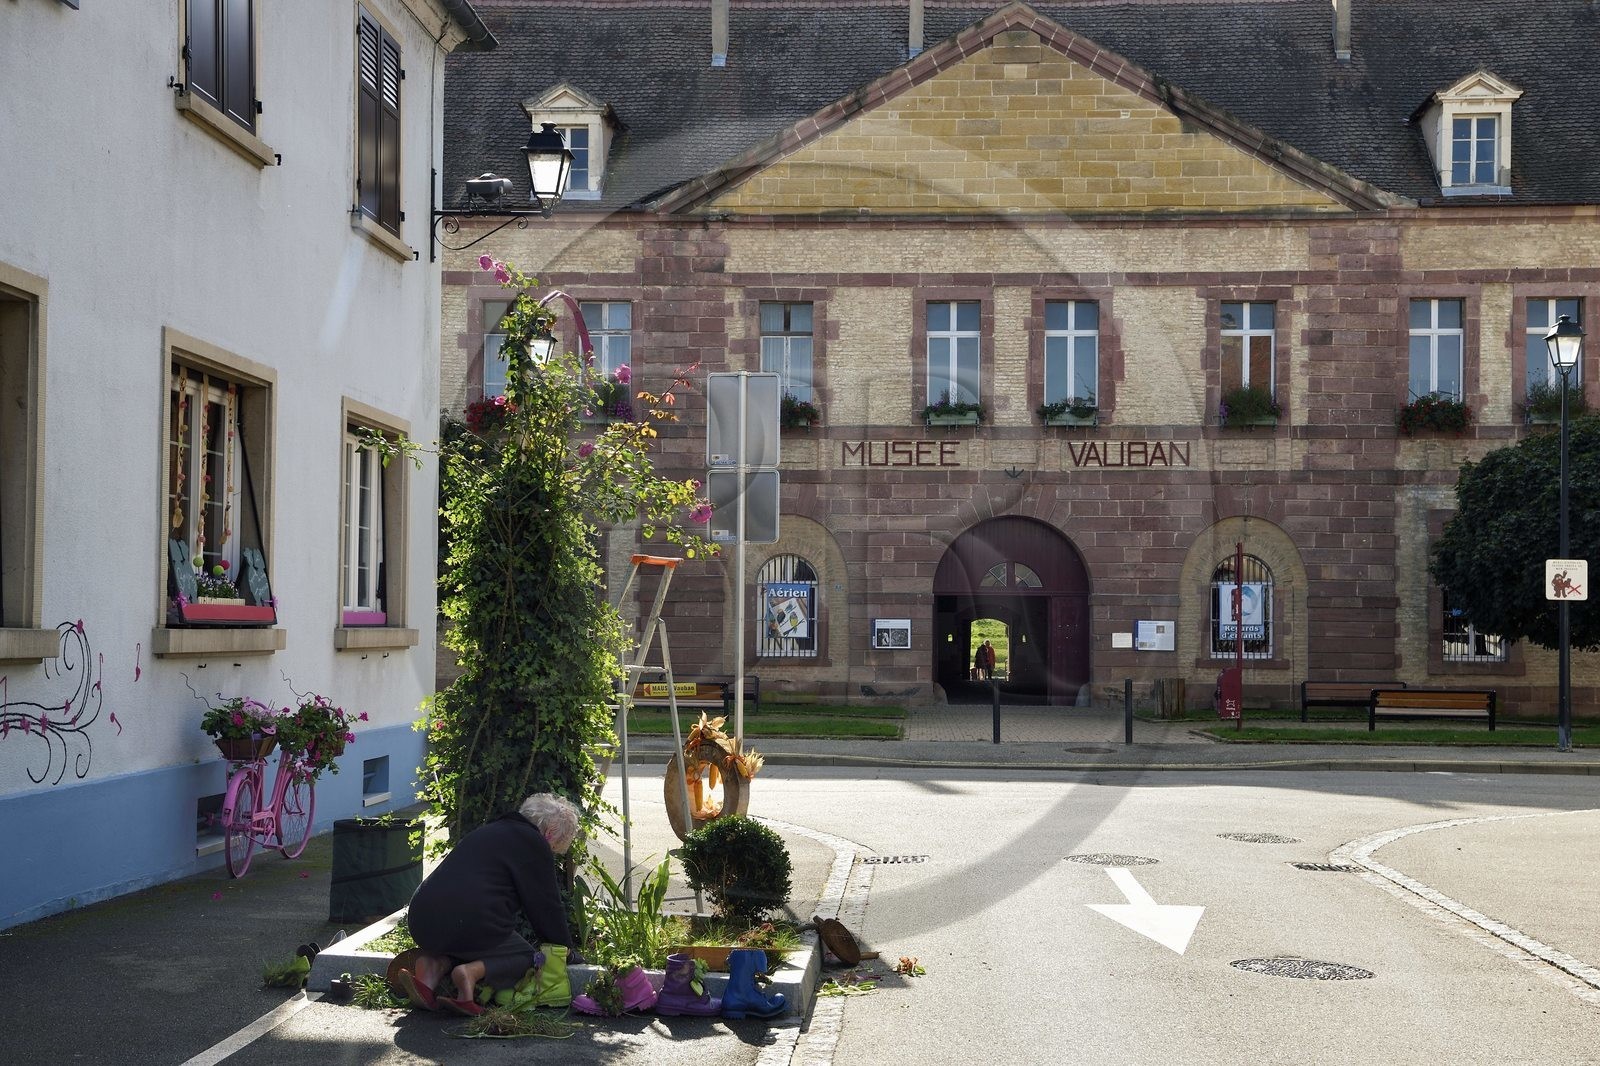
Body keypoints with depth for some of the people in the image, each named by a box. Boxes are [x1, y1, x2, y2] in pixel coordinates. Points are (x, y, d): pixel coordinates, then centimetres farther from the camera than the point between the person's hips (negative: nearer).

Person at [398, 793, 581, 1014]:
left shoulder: (487, 832, 30)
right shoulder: (533, 844, 3)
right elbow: (546, 905, 5)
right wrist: (566, 948, 20)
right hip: (469, 923, -8)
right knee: (526, 956, 11)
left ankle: (433, 965, 0)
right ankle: (473, 971, -18)